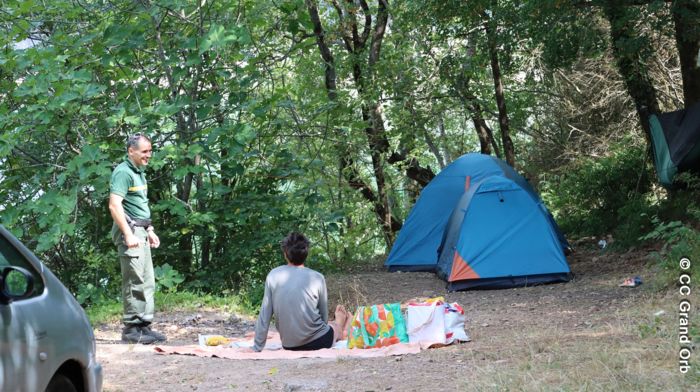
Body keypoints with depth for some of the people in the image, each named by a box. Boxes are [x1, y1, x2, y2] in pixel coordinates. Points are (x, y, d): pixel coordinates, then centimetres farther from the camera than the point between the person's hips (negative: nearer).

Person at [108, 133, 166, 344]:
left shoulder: (140, 172, 18)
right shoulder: (123, 172, -12)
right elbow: (115, 205, -21)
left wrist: (149, 230, 23)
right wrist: (128, 234, -24)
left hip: (141, 231, 10)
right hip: (129, 231, -10)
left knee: (147, 281, 12)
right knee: (135, 281, -9)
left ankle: (144, 325, 18)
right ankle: (131, 329, -4)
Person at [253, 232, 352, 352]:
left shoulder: (273, 276, -7)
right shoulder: (317, 278, -11)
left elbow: (264, 315, -5)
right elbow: (323, 315, 1)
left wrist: (257, 348, 2)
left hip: (289, 345, 3)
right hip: (317, 342, -3)